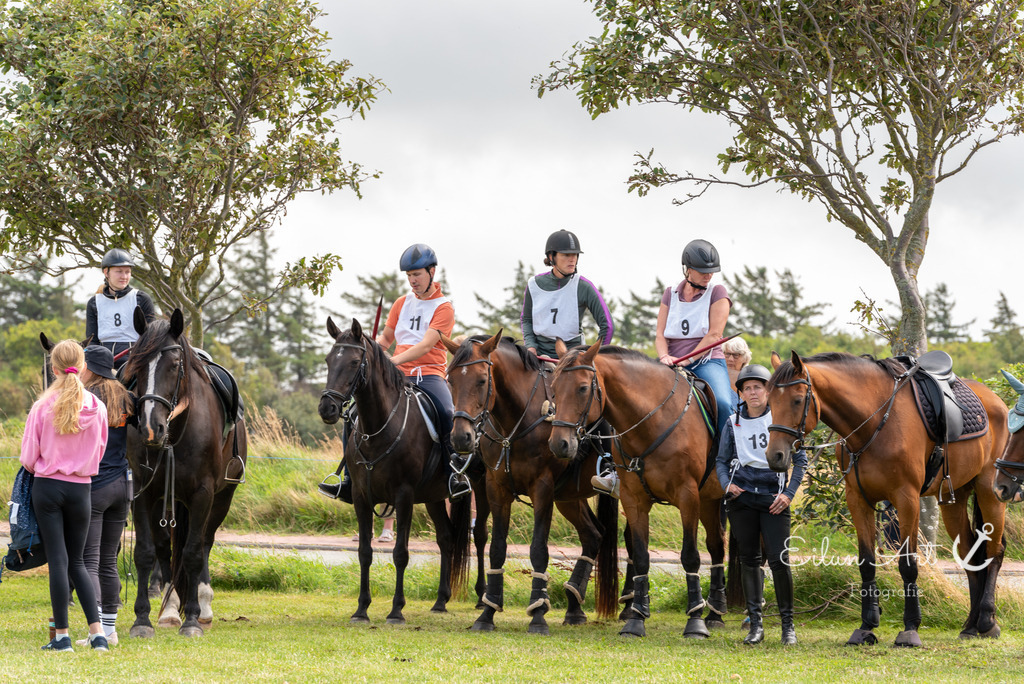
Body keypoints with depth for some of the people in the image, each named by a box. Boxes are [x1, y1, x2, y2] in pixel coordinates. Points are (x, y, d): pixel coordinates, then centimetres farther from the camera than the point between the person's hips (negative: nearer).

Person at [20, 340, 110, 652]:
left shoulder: (42, 407, -10)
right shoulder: (97, 408, -4)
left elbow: (28, 458, -4)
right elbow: (99, 453, 8)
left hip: (46, 486, -2)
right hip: (80, 489, 2)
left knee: (58, 560, 1)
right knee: (77, 561, 13)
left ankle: (62, 635, 2)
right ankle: (97, 632, 3)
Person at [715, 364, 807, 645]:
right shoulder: (734, 423, 8)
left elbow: (800, 460, 5)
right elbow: (721, 461, 15)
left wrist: (789, 493, -4)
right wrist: (727, 484, -5)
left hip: (773, 498, -2)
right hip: (742, 496, 2)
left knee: (779, 559, -8)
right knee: (749, 559, 4)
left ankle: (787, 623, 6)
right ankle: (755, 624, 10)